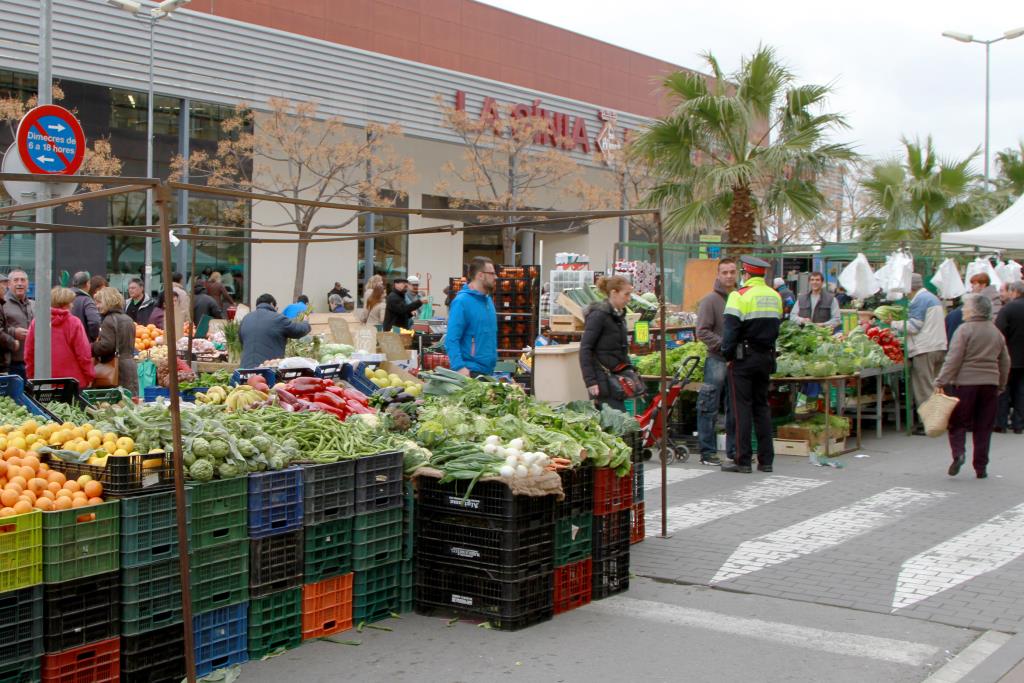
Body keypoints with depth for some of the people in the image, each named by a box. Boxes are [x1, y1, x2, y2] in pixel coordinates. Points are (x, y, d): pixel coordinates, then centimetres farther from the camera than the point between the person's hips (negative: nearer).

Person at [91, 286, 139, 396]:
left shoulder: (109, 320, -10)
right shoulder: (128, 319, 18)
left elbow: (106, 346, -18)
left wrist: (90, 348, -5)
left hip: (116, 367, -8)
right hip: (130, 365, 8)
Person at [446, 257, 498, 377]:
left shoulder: (488, 300, 11)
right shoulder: (462, 301, -14)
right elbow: (451, 340, -20)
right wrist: (459, 367, -29)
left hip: (488, 371, 8)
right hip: (469, 372, -8)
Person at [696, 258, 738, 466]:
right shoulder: (710, 300, -4)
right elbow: (702, 332, -9)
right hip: (717, 360, -5)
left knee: (736, 408, 10)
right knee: (710, 409, -2)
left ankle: (734, 450, 19)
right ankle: (708, 452, 5)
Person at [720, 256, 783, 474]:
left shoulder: (740, 295, -11)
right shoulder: (775, 296, 10)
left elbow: (731, 329, -15)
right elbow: (777, 327, 15)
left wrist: (727, 355, -5)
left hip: (744, 358, -6)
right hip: (766, 357, 6)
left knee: (742, 408, -2)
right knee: (762, 407, 12)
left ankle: (743, 461, -3)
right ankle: (766, 460, 12)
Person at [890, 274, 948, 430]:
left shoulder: (920, 299, -10)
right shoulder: (933, 298, 21)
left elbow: (914, 326, -14)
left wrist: (893, 323, -3)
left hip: (924, 348, -10)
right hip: (939, 346, 10)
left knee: (924, 388, -6)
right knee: (935, 386, 13)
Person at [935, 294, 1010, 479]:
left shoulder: (965, 330, -8)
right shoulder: (996, 332, 10)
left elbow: (953, 359, -14)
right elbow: (1005, 362, 15)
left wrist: (941, 381, -13)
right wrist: (1000, 386, 24)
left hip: (965, 382, -4)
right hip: (990, 383, 5)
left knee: (958, 422, 6)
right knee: (984, 426, 9)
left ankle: (958, 453, -16)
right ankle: (981, 467, 10)